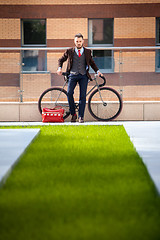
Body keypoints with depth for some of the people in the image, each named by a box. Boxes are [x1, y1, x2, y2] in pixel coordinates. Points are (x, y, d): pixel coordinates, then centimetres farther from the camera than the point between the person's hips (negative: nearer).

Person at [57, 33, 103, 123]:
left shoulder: (87, 52, 10)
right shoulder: (69, 51, 7)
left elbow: (92, 63, 22)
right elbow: (61, 60, 17)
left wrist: (98, 71, 11)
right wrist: (60, 68, 0)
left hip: (83, 76, 1)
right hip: (73, 75, -1)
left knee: (83, 95, -7)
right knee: (69, 93, -16)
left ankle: (81, 116, 0)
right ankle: (73, 114, -1)